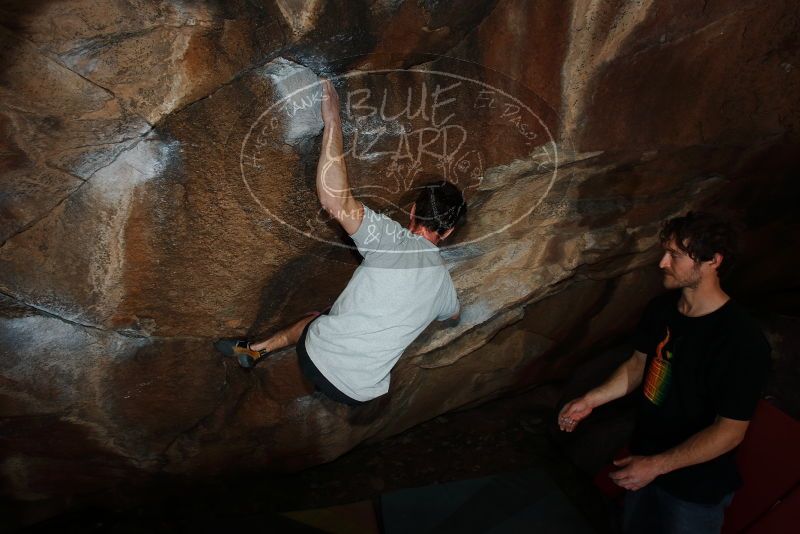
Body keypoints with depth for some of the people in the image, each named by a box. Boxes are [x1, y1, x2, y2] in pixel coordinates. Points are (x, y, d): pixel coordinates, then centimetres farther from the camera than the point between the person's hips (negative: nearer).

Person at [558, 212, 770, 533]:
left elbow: (731, 431, -23)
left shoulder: (743, 342, -28)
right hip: (644, 459, 6)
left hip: (696, 486, -6)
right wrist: (590, 401, -5)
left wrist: (656, 465, -24)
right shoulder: (660, 309, -8)